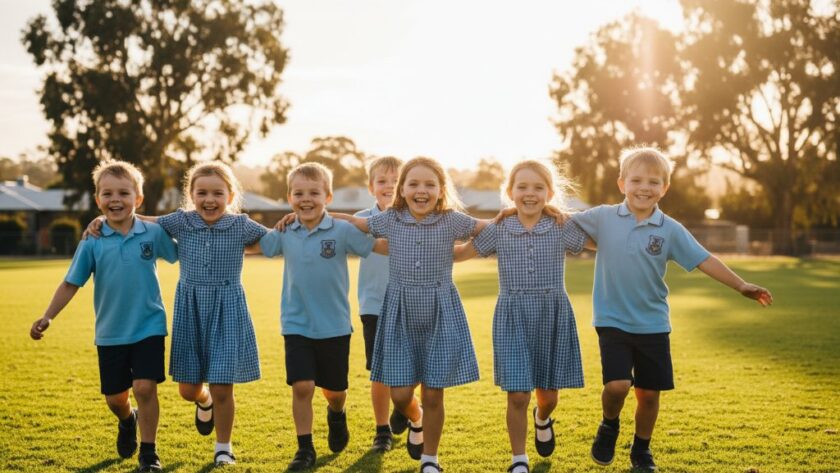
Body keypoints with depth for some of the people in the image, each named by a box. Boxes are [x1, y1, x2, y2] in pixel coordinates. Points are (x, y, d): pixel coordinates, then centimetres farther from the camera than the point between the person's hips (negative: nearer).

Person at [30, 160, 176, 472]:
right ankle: (127, 421, 47)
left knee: (144, 387, -12)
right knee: (114, 397, 11)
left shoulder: (153, 233, -6)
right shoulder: (93, 242, -7)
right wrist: (48, 317, -9)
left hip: (148, 327, -1)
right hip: (110, 333, 2)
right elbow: (71, 283, -3)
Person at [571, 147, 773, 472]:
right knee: (617, 385, -17)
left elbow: (704, 260, -3)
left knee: (649, 393, 8)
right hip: (613, 322, -2)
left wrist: (741, 286, -9)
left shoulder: (670, 230, -3)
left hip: (653, 325, 2)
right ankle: (609, 426, 16)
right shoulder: (604, 218, -4)